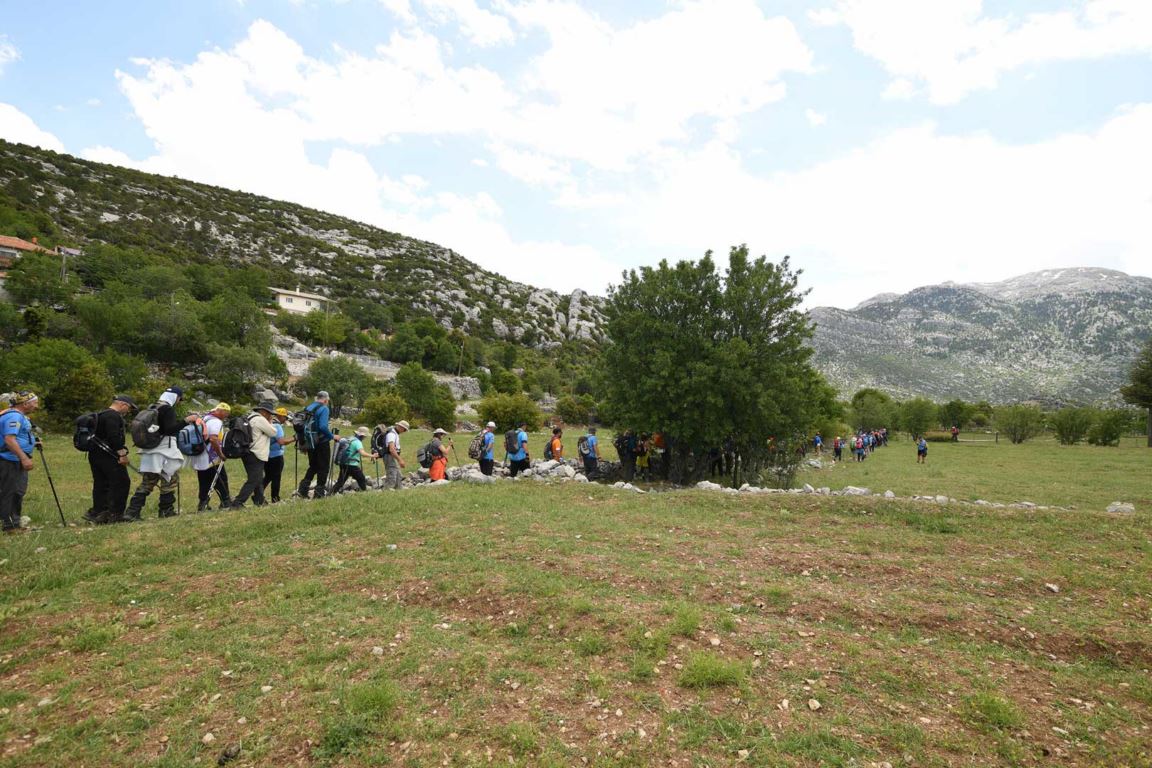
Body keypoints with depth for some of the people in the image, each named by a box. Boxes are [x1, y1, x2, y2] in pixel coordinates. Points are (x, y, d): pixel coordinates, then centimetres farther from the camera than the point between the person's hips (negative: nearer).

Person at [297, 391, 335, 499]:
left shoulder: (307, 408, 9)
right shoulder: (324, 409, -12)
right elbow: (323, 426, -24)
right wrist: (332, 436, -11)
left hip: (310, 442, 7)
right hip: (322, 442, -7)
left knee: (313, 466, 19)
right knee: (324, 467, 4)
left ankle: (303, 488, 7)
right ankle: (319, 493, 5)